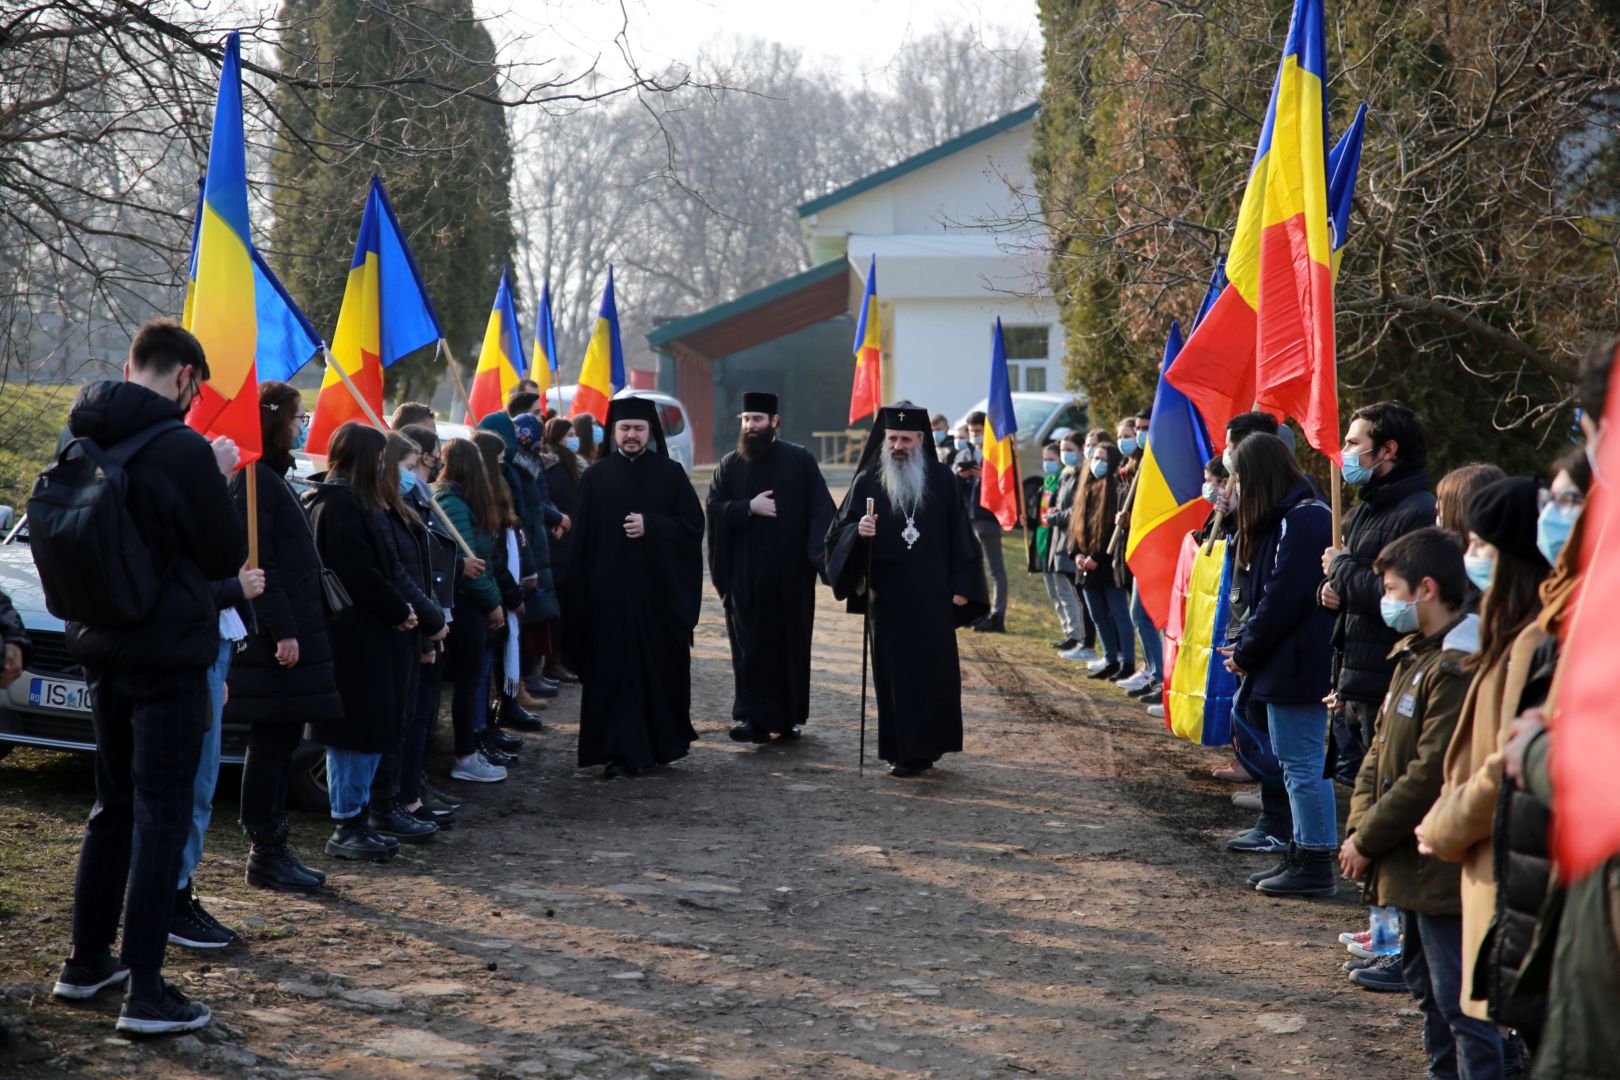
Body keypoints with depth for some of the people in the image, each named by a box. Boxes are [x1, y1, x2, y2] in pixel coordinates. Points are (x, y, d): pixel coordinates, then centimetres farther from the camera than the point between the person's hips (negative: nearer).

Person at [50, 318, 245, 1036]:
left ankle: (86, 962, 27)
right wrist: (220, 480, 6)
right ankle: (146, 994, -1)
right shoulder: (183, 449, -17)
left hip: (102, 649, 7)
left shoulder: (81, 440, 4)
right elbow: (225, 555, -8)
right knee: (161, 815, -2)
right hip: (167, 654, -7)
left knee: (114, 805, 19)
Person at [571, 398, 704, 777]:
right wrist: (583, 591, -4)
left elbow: (693, 524, 0)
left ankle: (663, 742, 21)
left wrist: (651, 525, -14)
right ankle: (619, 751, 0)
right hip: (610, 590, 0)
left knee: (662, 667, 5)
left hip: (661, 589, 0)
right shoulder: (596, 477, 6)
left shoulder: (671, 473, 5)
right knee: (615, 670, -3)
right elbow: (584, 538, 3)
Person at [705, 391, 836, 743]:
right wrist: (749, 508, -14)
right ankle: (753, 718, -6)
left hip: (789, 573, -1)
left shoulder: (799, 460, 2)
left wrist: (816, 553, -16)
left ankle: (787, 717, 16)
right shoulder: (730, 465, 8)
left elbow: (821, 508, -4)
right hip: (745, 575, 1)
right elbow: (713, 509, 1)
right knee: (750, 647, -4)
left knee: (790, 644, 5)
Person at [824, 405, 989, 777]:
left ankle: (929, 746, 13)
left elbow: (959, 533, 5)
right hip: (887, 597, 0)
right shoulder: (867, 483, 3)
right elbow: (839, 532, 0)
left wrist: (961, 585, -1)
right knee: (895, 674, 1)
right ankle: (902, 751, 8)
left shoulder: (941, 480, 4)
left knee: (936, 673, 1)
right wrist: (858, 531, -23)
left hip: (932, 596, 0)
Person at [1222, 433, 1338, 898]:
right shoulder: (1292, 516, 15)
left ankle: (1316, 866, 1)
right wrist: (1244, 646, 7)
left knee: (1303, 766, -4)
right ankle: (1303, 855, 23)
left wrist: (1246, 653, -10)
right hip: (1291, 665, 10)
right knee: (1299, 764, 15)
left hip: (1297, 666, -10)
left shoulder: (1302, 520, -17)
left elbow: (1282, 601, -20)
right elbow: (1267, 594, 18)